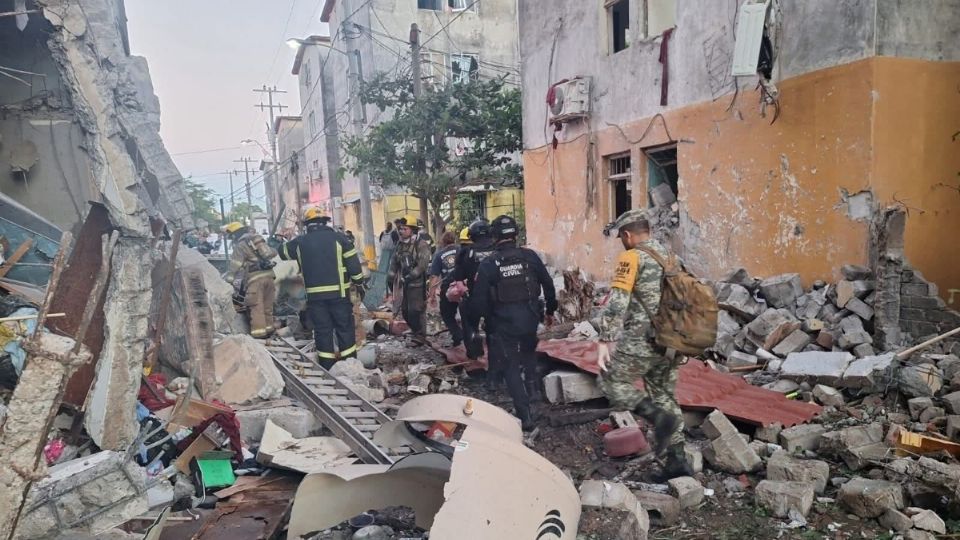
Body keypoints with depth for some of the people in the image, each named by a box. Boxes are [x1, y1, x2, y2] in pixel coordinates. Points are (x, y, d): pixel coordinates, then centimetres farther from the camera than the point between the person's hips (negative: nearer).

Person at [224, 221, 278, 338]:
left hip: (256, 278, -7)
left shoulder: (240, 246, -1)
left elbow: (234, 265, -7)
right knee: (267, 305, 14)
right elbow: (273, 252, 26)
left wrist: (229, 278, -2)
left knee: (256, 306, -4)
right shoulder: (258, 239, 20)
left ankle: (259, 331, -7)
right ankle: (269, 328, 20)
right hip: (269, 275, 7)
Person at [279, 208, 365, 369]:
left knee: (322, 330, 8)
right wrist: (359, 284, 9)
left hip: (315, 295, 2)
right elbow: (353, 264, -3)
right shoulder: (338, 238, -2)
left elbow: (283, 253, 23)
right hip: (339, 293, -2)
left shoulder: (300, 242, 4)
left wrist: (279, 243, 45)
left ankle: (327, 367, 12)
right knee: (345, 328, 7)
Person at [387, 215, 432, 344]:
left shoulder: (421, 245, -14)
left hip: (418, 284, -8)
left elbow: (422, 265, -23)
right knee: (405, 310, 14)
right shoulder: (400, 245, 9)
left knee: (416, 310, -6)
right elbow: (395, 262, 15)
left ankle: (420, 336, 8)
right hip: (406, 284, 8)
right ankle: (415, 330, 33)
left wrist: (409, 277, -26)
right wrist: (391, 276, 3)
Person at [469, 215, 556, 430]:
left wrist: (473, 322, 5)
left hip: (503, 323, -2)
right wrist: (550, 310, 18)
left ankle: (525, 415, 6)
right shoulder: (529, 256, -4)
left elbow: (479, 298, -9)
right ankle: (532, 385, 24)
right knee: (528, 351, 33)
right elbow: (548, 284, 4)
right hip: (530, 318, 3)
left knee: (511, 367, 7)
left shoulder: (488, 264, -10)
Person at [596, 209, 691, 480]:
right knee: (665, 395, 15)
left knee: (613, 382, 7)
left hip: (642, 339, -8)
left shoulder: (632, 257, -8)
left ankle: (658, 417, -11)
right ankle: (677, 460, 16)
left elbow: (617, 301, -17)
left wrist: (604, 340, -17)